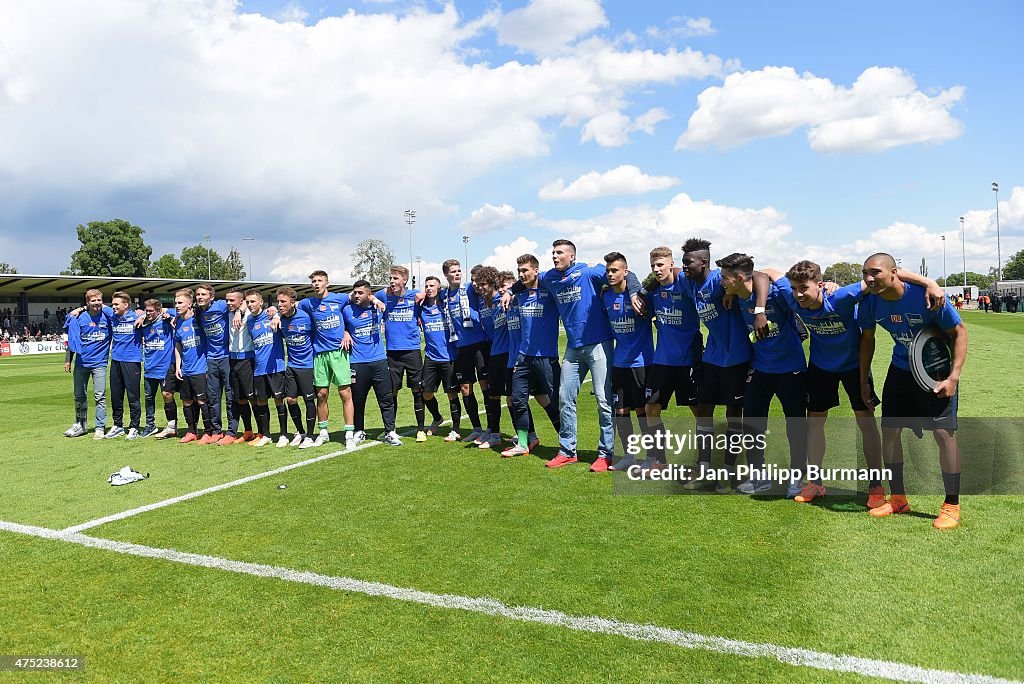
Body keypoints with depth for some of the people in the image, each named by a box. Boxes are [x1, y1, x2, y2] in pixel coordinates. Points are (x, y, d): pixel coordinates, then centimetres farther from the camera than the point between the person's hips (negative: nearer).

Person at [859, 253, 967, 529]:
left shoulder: (925, 296, -28)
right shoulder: (870, 302, -15)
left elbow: (959, 332, -17)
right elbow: (867, 338, 4)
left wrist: (954, 376, -24)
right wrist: (864, 380, 5)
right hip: (901, 369, 5)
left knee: (944, 433, -9)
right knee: (889, 431, 4)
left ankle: (952, 506, 7)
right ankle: (898, 499, 20)